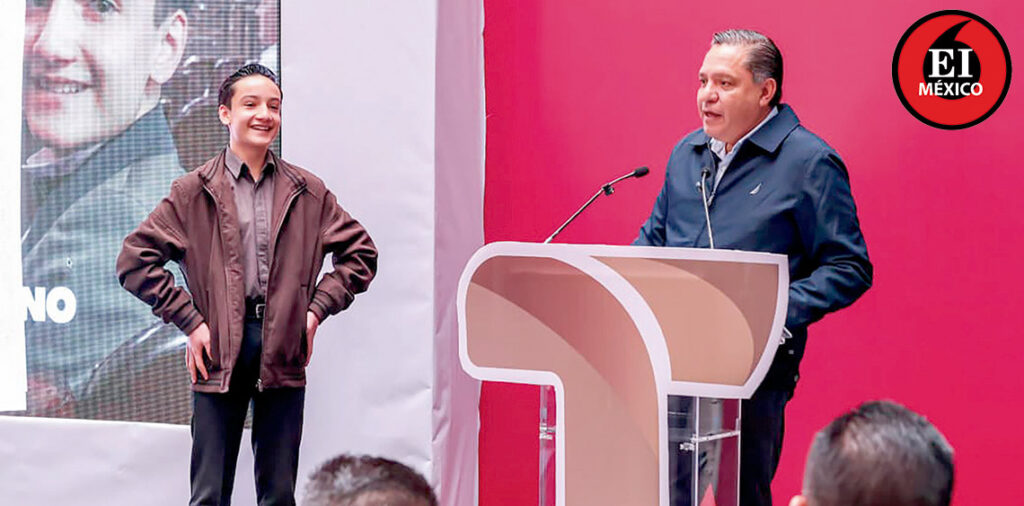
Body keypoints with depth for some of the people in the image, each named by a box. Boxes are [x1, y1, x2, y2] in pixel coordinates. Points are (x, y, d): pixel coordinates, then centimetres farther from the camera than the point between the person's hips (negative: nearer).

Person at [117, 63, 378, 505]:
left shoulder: (308, 193, 10)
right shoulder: (194, 192, 4)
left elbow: (360, 253, 16)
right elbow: (135, 259, 1)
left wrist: (318, 307, 4)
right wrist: (189, 320, -5)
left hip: (284, 351, 2)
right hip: (219, 353, -2)